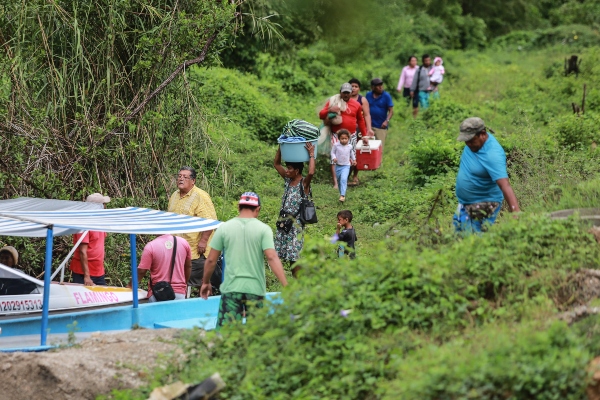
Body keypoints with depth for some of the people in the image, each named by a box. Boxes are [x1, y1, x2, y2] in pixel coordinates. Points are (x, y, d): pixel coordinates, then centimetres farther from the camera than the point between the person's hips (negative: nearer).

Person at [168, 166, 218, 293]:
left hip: (196, 250, -8)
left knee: (199, 282, -3)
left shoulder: (200, 196, -10)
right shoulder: (174, 196, 15)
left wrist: (203, 241, -22)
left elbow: (210, 221, -17)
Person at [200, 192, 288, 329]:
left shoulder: (224, 228, 3)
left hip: (231, 288, 0)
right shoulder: (263, 229, -2)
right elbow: (272, 258, -12)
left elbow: (211, 260, 5)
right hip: (255, 289, 0)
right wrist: (286, 286, -13)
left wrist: (206, 283, 20)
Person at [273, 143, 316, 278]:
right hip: (284, 222, 8)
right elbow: (276, 163, 19)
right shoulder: (288, 180, 11)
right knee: (288, 255, 8)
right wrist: (281, 147, 9)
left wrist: (311, 155, -21)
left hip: (295, 224, -7)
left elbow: (311, 172, -31)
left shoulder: (304, 183, -9)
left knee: (294, 256, -7)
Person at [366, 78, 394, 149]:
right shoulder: (368, 95, 6)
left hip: (381, 127, -3)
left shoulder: (386, 96, -4)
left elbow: (391, 111, -5)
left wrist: (387, 121, -19)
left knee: (380, 147, -4)